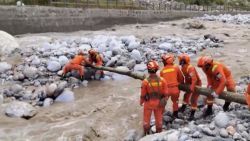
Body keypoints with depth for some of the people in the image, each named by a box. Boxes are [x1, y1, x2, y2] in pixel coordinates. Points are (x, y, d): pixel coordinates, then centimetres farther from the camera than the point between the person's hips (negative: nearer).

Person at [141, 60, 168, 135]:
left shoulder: (145, 81, -26)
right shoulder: (162, 80, -20)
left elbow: (143, 94, -14)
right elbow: (165, 93, -11)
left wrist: (141, 102, 6)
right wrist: (165, 100, 8)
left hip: (148, 103, -2)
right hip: (158, 103, 2)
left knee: (147, 118, 20)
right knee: (158, 118, 21)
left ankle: (146, 133, 36)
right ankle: (159, 132, 38)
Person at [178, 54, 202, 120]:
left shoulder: (190, 68, -33)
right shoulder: (183, 68, -3)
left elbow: (194, 79, -39)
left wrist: (192, 88, -43)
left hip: (196, 84, -9)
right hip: (190, 84, 9)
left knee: (193, 99, -9)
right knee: (186, 95, 18)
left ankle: (192, 114, -2)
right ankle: (183, 108, 38)